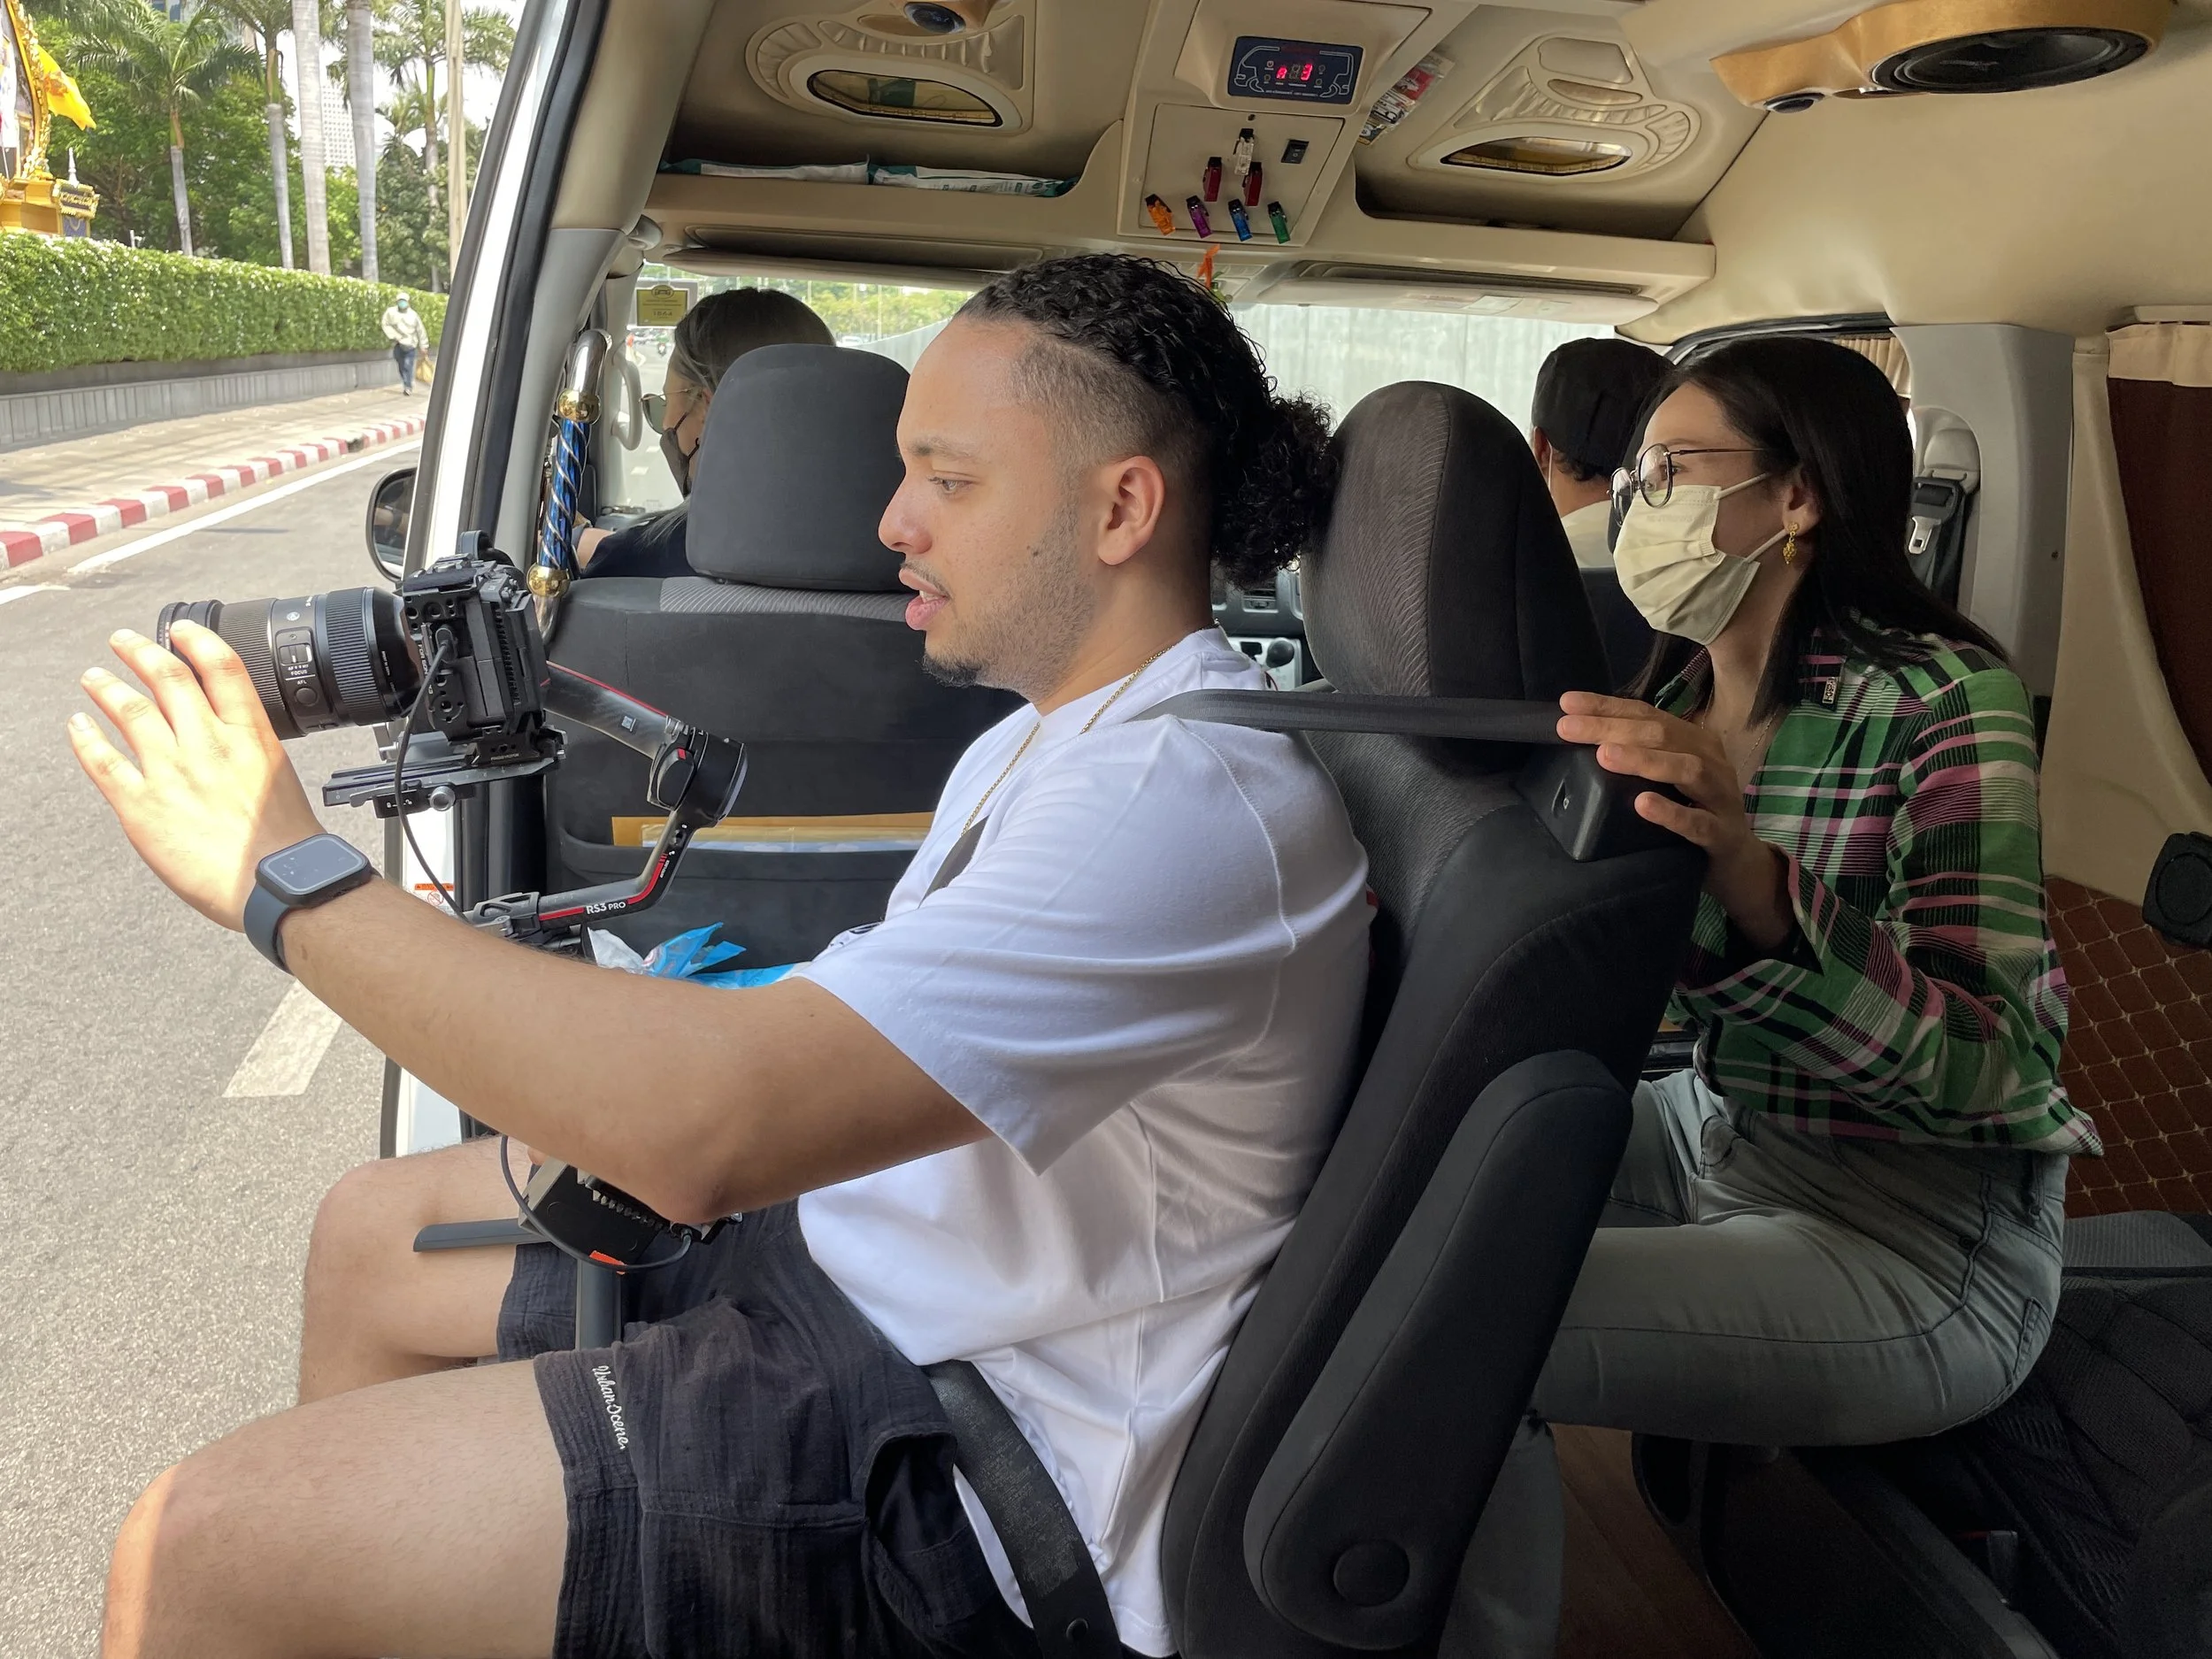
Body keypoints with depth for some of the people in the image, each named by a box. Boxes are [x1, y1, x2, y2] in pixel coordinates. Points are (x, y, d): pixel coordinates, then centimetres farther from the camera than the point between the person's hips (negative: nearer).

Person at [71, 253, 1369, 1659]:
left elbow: (711, 1123, -34)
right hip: (858, 1242, 10)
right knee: (373, 1235, 21)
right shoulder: (1063, 730, 8)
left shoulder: (1197, 802, -27)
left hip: (964, 1476, -10)